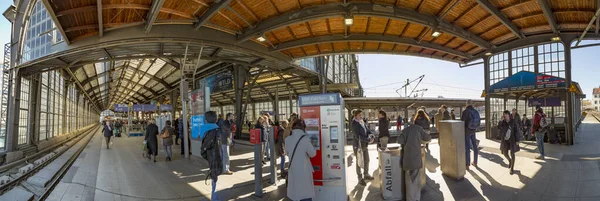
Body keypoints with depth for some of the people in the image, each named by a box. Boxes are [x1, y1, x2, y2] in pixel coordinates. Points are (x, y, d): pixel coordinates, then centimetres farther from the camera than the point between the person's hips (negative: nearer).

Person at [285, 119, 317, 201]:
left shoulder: (288, 139, -3)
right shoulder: (305, 139, -18)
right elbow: (313, 153, -8)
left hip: (293, 170, 5)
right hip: (304, 171, -5)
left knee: (295, 192, 19)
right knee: (306, 194, 4)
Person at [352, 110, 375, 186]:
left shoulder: (362, 122, 5)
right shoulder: (354, 124, -18)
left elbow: (367, 130, 9)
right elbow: (358, 136, -25)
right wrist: (368, 140, -24)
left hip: (365, 145, 8)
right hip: (358, 145, -8)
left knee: (367, 160, 19)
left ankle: (366, 175, 36)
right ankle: (360, 179, 15)